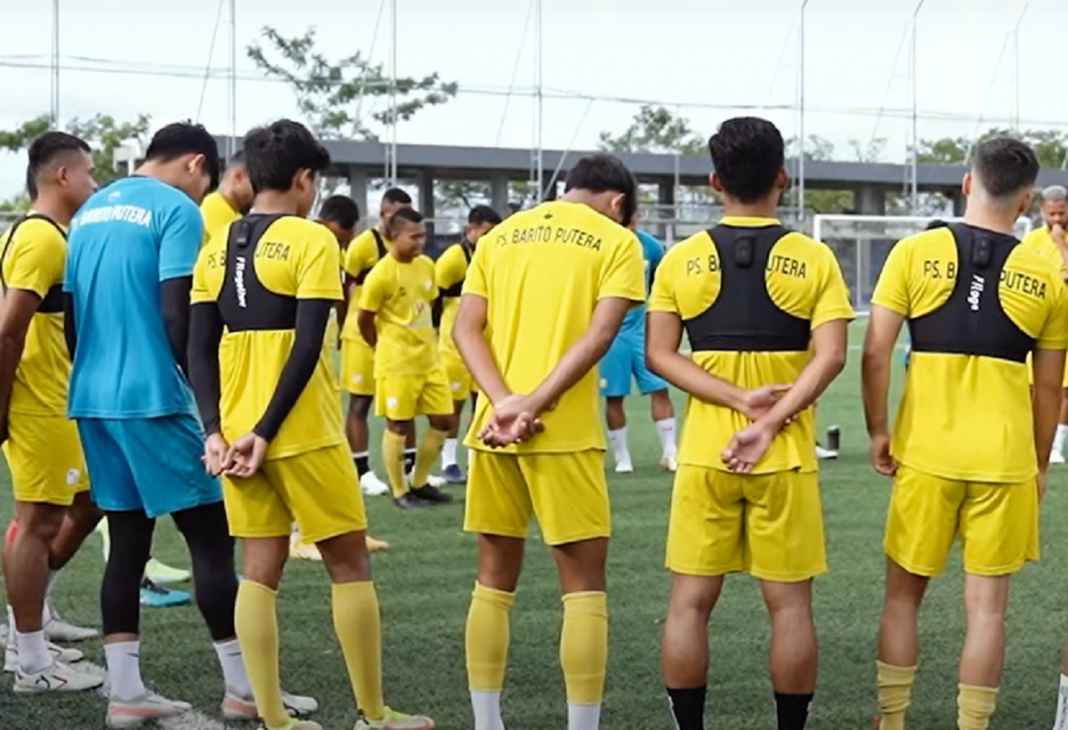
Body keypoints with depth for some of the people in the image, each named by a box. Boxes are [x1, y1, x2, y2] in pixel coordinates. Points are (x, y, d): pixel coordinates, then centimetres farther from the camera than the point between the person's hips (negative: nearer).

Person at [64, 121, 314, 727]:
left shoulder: (91, 211, 15)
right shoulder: (177, 209, -8)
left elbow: (71, 316, 18)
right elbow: (177, 317, -16)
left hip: (94, 400, 8)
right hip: (152, 399, -8)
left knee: (127, 541, 10)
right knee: (211, 537, -1)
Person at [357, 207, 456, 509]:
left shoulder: (426, 265, 5)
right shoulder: (381, 274, -16)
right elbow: (364, 320, -8)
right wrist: (384, 348, 5)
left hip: (429, 358, 7)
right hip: (397, 363, -7)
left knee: (443, 421, 8)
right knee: (398, 425, 1)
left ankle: (419, 483, 23)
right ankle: (400, 492, 14)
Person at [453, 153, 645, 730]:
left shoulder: (500, 235, 14)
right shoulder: (616, 242, 2)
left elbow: (466, 328, 3)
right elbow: (599, 333, -11)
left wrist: (504, 402, -9)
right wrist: (534, 404, -16)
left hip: (493, 427, 5)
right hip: (564, 433, -4)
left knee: (494, 581, 13)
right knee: (583, 585, 4)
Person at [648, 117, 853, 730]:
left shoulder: (681, 260, 2)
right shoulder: (814, 259, -2)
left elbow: (659, 354, -5)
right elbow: (829, 357, -11)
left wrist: (741, 400, -10)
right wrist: (768, 424, -14)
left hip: (703, 455, 1)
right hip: (787, 458, -1)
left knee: (690, 601, 8)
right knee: (789, 604, 6)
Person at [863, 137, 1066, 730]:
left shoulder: (915, 253, -3)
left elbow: (875, 354, -6)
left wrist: (878, 432, 6)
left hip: (926, 453, 0)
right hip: (1005, 458, 0)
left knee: (903, 595, 13)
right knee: (986, 605, 6)